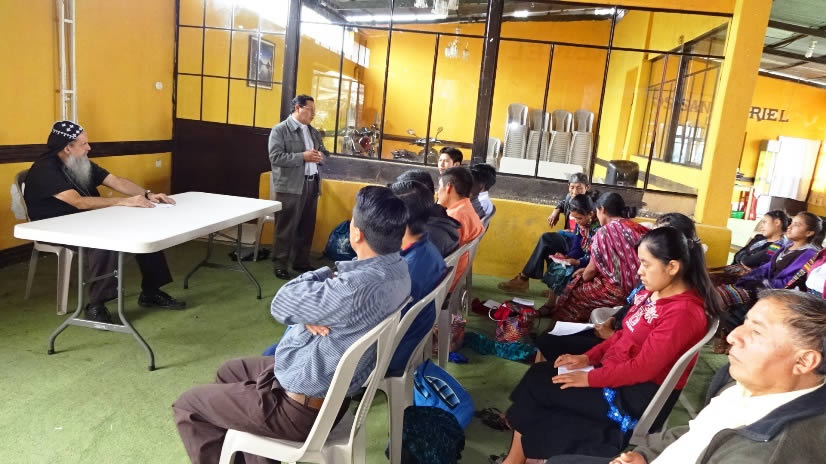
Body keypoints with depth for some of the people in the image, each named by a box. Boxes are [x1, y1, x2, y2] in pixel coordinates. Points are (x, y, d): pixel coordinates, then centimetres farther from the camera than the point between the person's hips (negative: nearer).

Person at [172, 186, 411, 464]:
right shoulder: (397, 269, -6)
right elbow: (328, 300, 2)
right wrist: (310, 315, -19)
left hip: (302, 407, -9)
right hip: (334, 388, 9)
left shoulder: (356, 289, -37)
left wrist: (324, 274, -7)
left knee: (187, 405, 10)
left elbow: (282, 305, -21)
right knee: (230, 372, 28)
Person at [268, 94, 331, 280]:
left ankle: (301, 262, 24)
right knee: (285, 228, 0)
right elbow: (276, 157, -15)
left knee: (307, 227, 12)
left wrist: (320, 157, -4)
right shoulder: (280, 130, -5)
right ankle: (280, 264, 10)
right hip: (290, 186, -6)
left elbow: (325, 153, 20)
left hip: (312, 185, 6)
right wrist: (303, 157, -21)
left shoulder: (314, 132, 16)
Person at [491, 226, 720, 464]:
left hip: (637, 396, -9)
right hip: (616, 371, 9)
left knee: (536, 385, -9)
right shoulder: (654, 292, 4)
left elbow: (643, 368, -25)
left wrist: (589, 378, -18)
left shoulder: (683, 312, -24)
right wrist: (587, 357, 2)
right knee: (539, 373, -1)